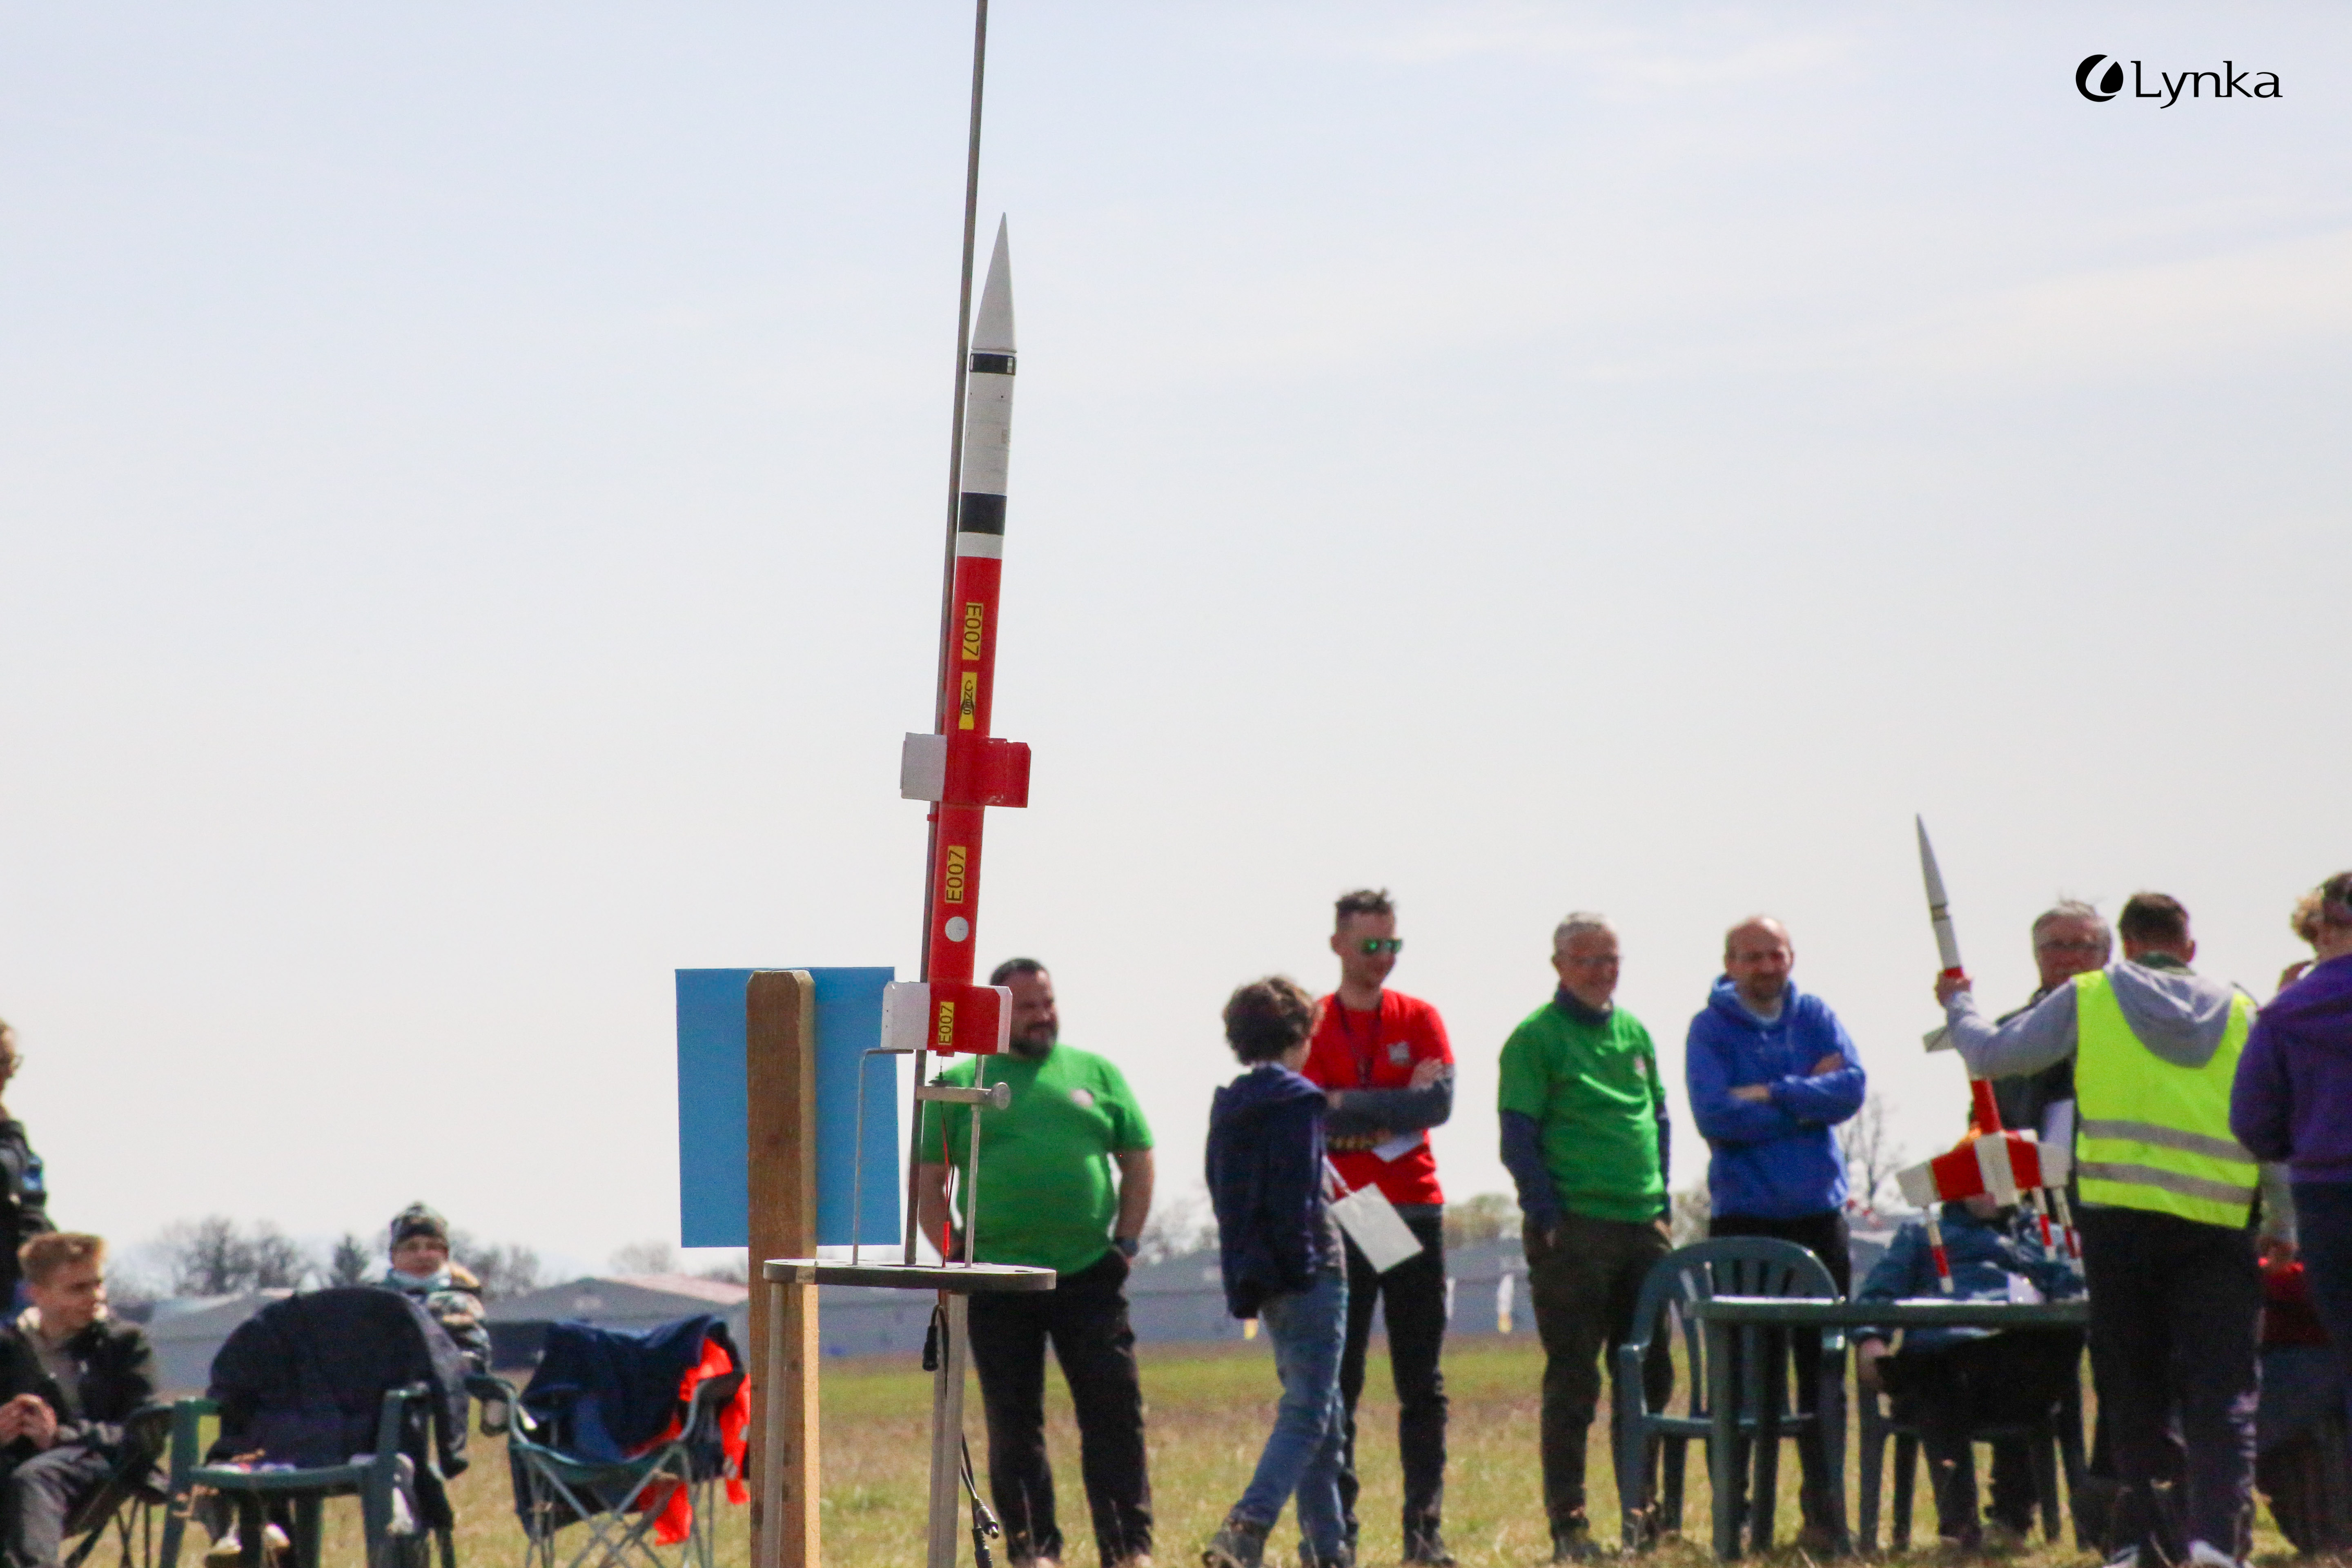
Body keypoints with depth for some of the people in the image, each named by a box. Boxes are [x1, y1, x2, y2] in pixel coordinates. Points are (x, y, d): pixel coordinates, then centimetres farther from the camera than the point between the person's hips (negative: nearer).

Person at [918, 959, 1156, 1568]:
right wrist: (957, 1261, -5)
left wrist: (1125, 1241, 3)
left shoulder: (1096, 1074, 11)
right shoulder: (959, 1085, 5)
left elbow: (1138, 1161, 14)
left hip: (1089, 1275, 1)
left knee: (1115, 1413, -2)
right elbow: (927, 1184, 5)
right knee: (1014, 1427, 3)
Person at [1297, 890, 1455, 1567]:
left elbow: (1439, 1100, -7)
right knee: (1335, 1385, -1)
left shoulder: (1419, 1019, 8)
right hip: (1336, 1221, -2)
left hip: (1414, 1213, 2)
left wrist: (1349, 1106, -10)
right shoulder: (1309, 1025, 2)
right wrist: (1393, 1115, -11)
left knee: (1422, 1385, 3)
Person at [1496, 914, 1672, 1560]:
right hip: (1573, 1232, -6)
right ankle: (1568, 1525, 0)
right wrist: (1550, 1217, -13)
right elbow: (1519, 1139, -7)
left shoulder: (1634, 1033, 14)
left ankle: (1643, 1513, 20)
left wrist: (1661, 1203, 10)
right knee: (1573, 1381, -4)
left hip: (1642, 1226, 6)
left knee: (1649, 1375, 10)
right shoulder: (1535, 1038, -5)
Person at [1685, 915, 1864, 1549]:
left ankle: (1824, 1512, 7)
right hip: (1742, 1217, -3)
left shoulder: (1815, 1017, 8)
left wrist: (1771, 1096, -14)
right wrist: (1808, 1099, -9)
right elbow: (1715, 1116, -15)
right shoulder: (1711, 1028, -1)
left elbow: (1851, 1087, -7)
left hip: (1818, 1214, 3)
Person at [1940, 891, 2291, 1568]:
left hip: (2120, 1214, 0)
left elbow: (1992, 1055, 15)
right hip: (2220, 1225, 0)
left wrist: (1958, 1005, 35)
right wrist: (2287, 1231, 21)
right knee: (2223, 1390, -2)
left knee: (2135, 1386, 11)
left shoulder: (2089, 998, 9)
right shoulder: (2239, 1012, 14)